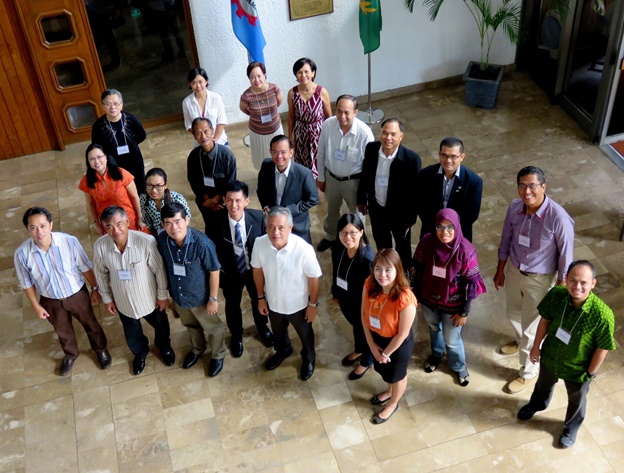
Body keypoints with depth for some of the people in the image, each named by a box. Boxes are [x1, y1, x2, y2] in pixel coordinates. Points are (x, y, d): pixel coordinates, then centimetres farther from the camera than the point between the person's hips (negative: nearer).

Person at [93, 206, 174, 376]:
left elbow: (159, 270, -18)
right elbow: (101, 273, -5)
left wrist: (162, 295, -7)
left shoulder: (147, 241, -33)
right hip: (123, 301, 2)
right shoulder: (100, 246, -24)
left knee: (160, 325, 28)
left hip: (149, 298, -2)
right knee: (132, 333, 28)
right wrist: (106, 298, 4)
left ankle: (164, 347, 62)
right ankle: (140, 352, 62)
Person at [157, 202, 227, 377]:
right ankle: (197, 349, 61)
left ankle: (218, 355, 51)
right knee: (190, 325, 32)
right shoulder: (162, 240, -20)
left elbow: (214, 271, -21)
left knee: (213, 328, 22)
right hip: (178, 296, 4)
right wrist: (166, 291, 9)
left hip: (201, 297, -4)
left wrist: (213, 299, -14)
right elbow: (164, 265, -1)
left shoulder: (202, 242, -34)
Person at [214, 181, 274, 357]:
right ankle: (236, 335, 55)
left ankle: (262, 327, 61)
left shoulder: (258, 217, -24)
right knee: (232, 305, 24)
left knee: (258, 300, 28)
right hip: (230, 273, -1)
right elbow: (213, 250, -13)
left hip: (255, 269, 1)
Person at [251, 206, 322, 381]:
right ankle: (283, 351, 66)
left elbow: (313, 278, -19)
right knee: (278, 333, 33)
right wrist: (260, 298, 2)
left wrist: (313, 304, -8)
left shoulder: (304, 249, -35)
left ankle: (308, 358, 60)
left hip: (298, 305, -3)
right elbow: (257, 270, -7)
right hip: (273, 302, 3)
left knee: (305, 335, 28)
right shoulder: (260, 243, -26)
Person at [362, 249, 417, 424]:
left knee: (397, 375, 25)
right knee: (383, 369, 33)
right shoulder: (369, 285, -22)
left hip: (398, 344, -5)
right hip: (376, 338, 5)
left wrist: (386, 353, -12)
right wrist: (372, 344, -6)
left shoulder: (405, 299, -38)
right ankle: (390, 391, 65)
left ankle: (393, 404, 55)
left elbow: (402, 334, -25)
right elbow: (364, 314, -8)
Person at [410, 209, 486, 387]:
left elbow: (471, 283, -17)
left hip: (452, 305, -2)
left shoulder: (465, 250, -27)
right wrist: (415, 295, 3)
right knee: (434, 328, 30)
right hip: (428, 300, 3)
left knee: (452, 340, 17)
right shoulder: (426, 243, -21)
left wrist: (464, 312, -11)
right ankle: (436, 353, 62)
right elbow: (416, 270, -6)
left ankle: (458, 366, 49)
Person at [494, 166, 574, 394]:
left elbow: (565, 256, -18)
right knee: (514, 313, 29)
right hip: (513, 270, 5)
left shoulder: (559, 218, -31)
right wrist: (500, 270, 11)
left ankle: (528, 372, 36)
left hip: (539, 279, -5)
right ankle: (521, 341, 63)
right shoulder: (514, 207, -15)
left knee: (531, 327, 11)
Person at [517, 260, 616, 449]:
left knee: (576, 400, 29)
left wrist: (591, 372, -10)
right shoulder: (556, 294, -28)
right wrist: (536, 346, 1)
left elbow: (603, 347, -21)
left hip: (578, 369, -3)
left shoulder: (602, 314, -37)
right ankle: (536, 405, 69)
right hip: (550, 357, 3)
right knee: (544, 385, 35)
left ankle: (571, 428, 60)